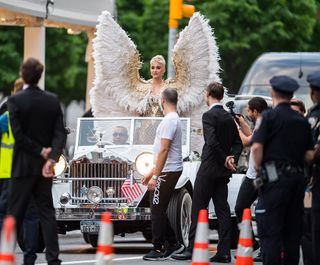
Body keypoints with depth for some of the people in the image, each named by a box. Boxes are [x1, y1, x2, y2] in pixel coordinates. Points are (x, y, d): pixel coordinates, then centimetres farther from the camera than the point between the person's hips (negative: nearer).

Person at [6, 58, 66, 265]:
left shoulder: (15, 101, -10)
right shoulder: (53, 100, 2)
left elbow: (18, 135, -16)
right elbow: (60, 133, -5)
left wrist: (41, 152, -10)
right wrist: (51, 158, -14)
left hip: (24, 165, -4)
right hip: (45, 163, 4)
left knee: (16, 211, 2)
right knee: (46, 210, 8)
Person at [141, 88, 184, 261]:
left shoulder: (169, 121, -18)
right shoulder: (174, 119, 16)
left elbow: (164, 151, -23)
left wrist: (155, 176, -24)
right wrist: (152, 172, 25)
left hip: (167, 173, -10)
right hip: (171, 170, 10)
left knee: (157, 211, -6)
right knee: (159, 210, 16)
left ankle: (159, 249, -3)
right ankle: (172, 243, 19)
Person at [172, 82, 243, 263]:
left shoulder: (209, 116, -12)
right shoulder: (228, 117, 12)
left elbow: (212, 142, -22)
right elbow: (237, 143, 14)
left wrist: (224, 160, -12)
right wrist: (232, 159, 1)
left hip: (209, 169, -8)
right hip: (223, 172, 8)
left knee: (198, 209, -3)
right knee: (223, 210, 6)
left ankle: (192, 249, -4)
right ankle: (224, 252, 4)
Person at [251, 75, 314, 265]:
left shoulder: (269, 117, -5)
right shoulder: (303, 121, 12)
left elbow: (257, 146, -15)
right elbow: (310, 155, 11)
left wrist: (258, 167, -2)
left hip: (275, 178, -6)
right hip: (298, 177, 6)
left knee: (270, 230, -5)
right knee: (293, 231, 12)